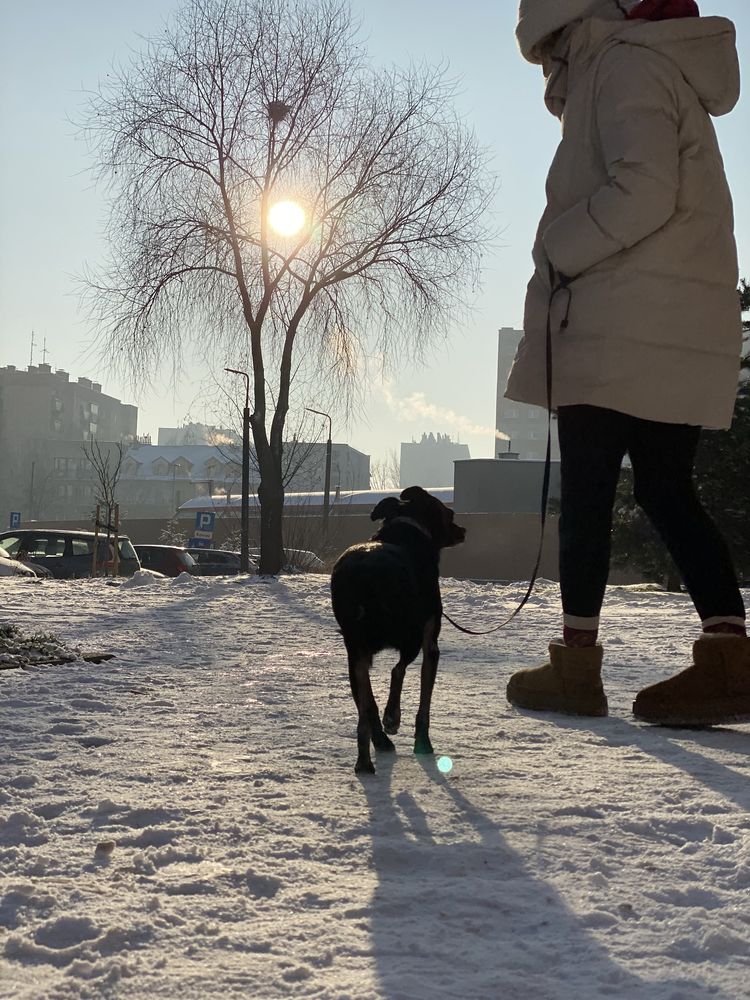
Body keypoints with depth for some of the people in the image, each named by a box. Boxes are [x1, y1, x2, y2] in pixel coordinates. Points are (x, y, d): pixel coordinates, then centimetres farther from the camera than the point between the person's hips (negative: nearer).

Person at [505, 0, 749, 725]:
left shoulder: (626, 63, -7)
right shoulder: (669, 69, 24)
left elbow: (643, 191, -22)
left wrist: (558, 249, -11)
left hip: (622, 330, -9)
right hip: (683, 331, 9)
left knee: (585, 490, -2)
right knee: (667, 490, 8)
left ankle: (576, 664, 3)